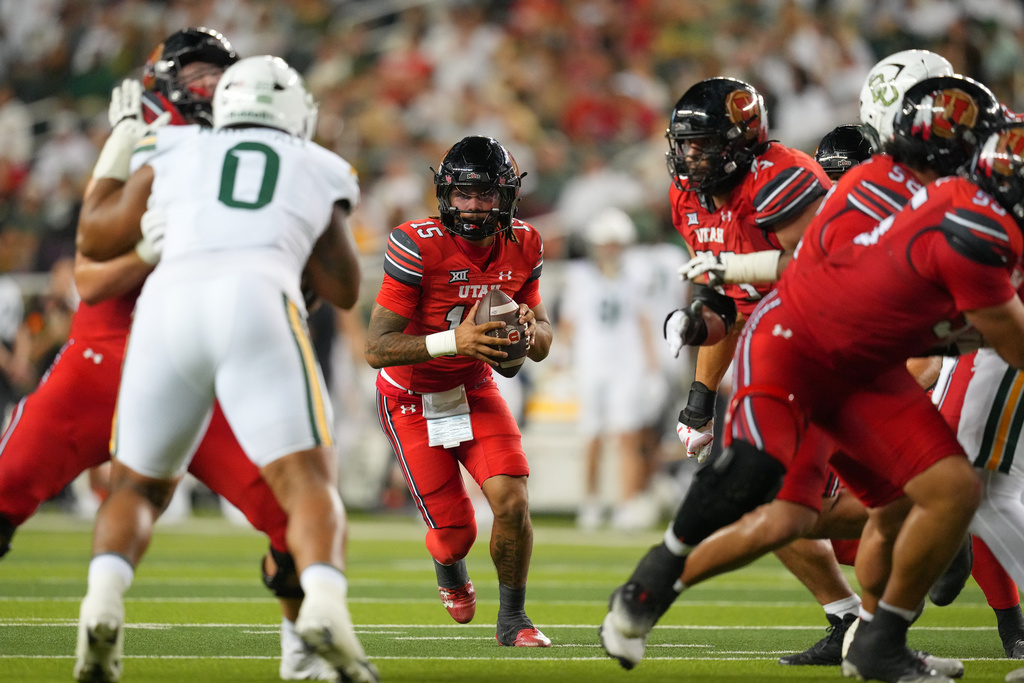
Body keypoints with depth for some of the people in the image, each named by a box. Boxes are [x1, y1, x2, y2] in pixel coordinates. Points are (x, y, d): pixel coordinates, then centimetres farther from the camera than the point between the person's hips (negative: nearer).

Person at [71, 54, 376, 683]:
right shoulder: (319, 172, 28)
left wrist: (119, 155, 51)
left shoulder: (174, 154, 28)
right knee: (308, 484, -1)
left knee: (137, 486, 18)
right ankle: (325, 609, -32)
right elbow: (344, 291, 30)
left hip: (168, 307, 2)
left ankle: (103, 606, -10)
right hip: (257, 304, -2)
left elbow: (96, 240, 38)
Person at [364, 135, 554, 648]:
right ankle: (449, 566, 37)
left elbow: (543, 343, 3)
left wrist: (529, 331, -22)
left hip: (475, 391, 4)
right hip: (412, 399, -4)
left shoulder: (522, 246, -10)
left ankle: (512, 619, 7)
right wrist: (453, 342, -39)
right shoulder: (418, 246, -26)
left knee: (512, 502, -15)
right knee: (455, 531, -3)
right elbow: (376, 349, -27)